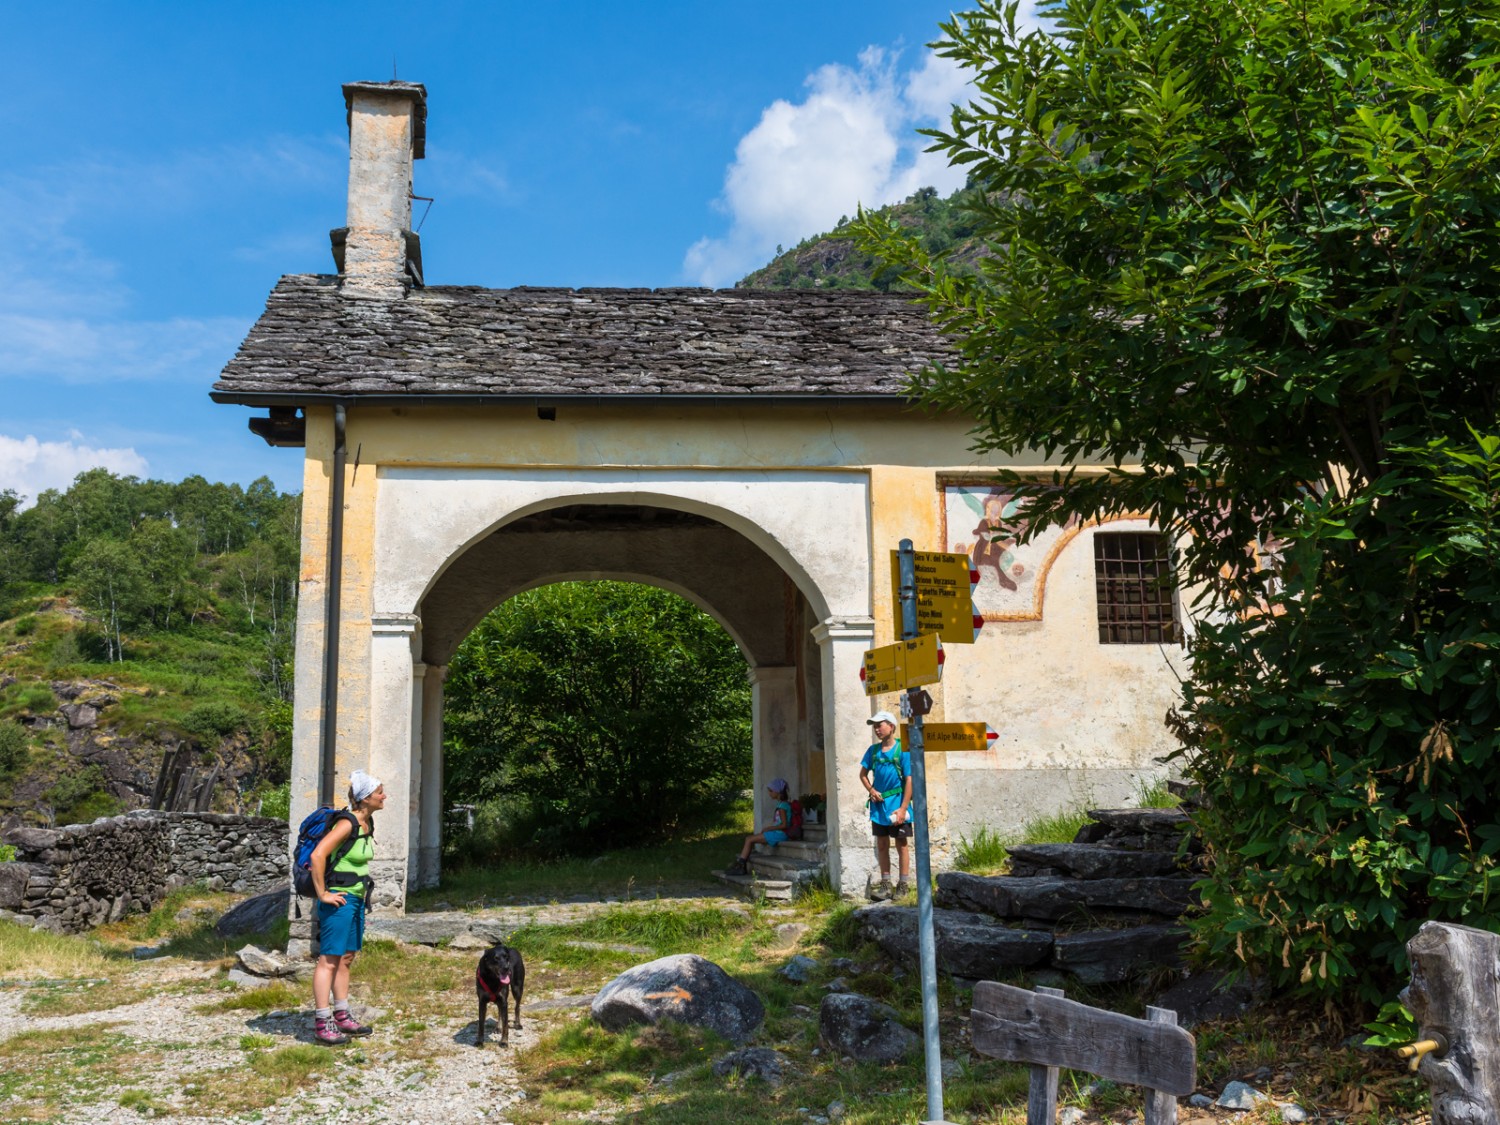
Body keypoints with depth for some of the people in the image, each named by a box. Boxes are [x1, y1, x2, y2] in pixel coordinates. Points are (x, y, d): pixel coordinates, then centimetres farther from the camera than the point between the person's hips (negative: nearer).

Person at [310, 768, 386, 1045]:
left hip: (356, 898, 9)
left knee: (346, 958, 15)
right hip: (338, 899, -9)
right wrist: (322, 894, -20)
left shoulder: (367, 823, 9)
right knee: (329, 959, -3)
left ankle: (341, 1016, 24)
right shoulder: (347, 823, -19)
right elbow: (317, 856, -26)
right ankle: (322, 1024, 1)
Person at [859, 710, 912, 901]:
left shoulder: (902, 750, -10)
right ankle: (885, 885, 18)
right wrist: (871, 790, -4)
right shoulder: (873, 750, 6)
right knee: (882, 845, 10)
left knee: (901, 845, 5)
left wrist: (903, 808, -16)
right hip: (878, 803, 5)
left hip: (897, 803, -5)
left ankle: (903, 886, 13)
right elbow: (863, 774, 16)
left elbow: (909, 780, -12)